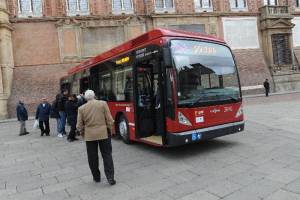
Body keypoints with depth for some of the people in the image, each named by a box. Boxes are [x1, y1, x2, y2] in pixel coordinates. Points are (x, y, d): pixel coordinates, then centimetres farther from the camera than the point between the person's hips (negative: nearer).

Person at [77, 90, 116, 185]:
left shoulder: (81, 108, -1)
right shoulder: (103, 104, -4)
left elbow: (79, 126, 1)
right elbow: (110, 120, -4)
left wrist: (83, 134, 17)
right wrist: (109, 130, 10)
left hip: (89, 135, 1)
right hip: (103, 134, -1)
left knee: (92, 157, 13)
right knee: (107, 155, 7)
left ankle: (96, 177, 24)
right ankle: (110, 178, 6)